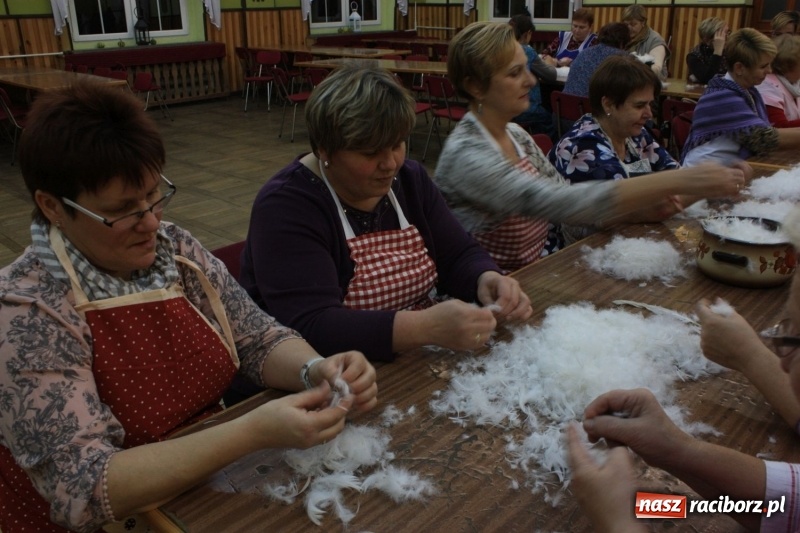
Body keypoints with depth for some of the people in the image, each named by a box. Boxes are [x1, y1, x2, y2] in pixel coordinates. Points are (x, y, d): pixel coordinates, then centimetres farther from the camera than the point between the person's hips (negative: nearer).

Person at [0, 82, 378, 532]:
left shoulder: (177, 250, -4)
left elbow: (260, 339, -1)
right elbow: (85, 490, -26)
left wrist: (315, 369, -22)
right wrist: (253, 433, -35)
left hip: (214, 486, 5)